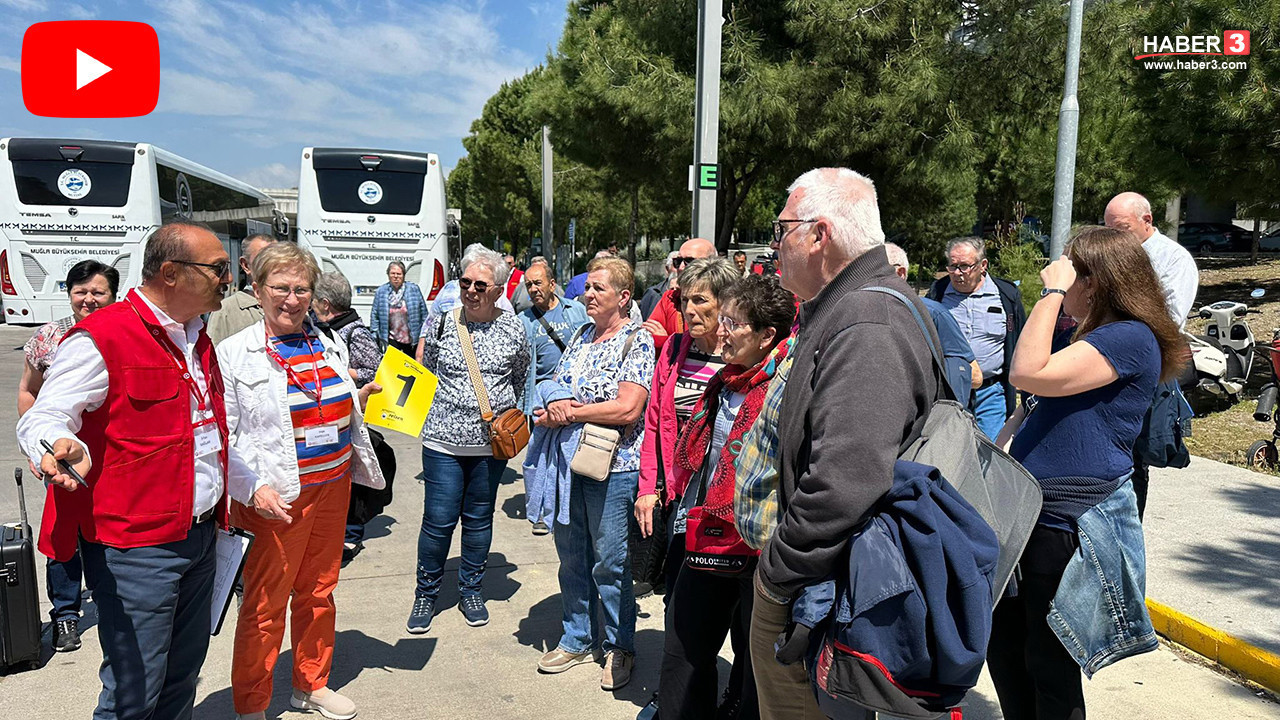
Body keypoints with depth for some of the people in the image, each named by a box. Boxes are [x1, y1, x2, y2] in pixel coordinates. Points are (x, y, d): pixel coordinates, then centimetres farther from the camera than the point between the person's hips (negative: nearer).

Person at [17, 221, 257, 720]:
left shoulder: (196, 341, 15)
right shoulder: (99, 340, -13)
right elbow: (42, 419, -15)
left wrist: (252, 487, 27)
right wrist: (62, 449, -37)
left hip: (199, 538, 8)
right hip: (135, 545, -8)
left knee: (181, 680, 18)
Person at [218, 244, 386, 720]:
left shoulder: (330, 346, 9)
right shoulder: (234, 354, -7)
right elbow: (222, 437, -10)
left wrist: (359, 401, 3)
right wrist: (253, 489, -20)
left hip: (333, 489, 5)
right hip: (275, 500, -5)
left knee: (318, 593, 18)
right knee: (265, 606, 5)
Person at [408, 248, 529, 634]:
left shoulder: (513, 329, 0)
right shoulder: (442, 323, -1)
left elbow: (521, 381, 15)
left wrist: (507, 417, 9)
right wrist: (436, 408, 4)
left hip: (492, 442, 1)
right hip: (443, 441, -1)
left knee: (479, 519, 12)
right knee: (438, 521, 2)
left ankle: (471, 590, 30)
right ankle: (426, 593, 22)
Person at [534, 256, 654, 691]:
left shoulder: (637, 340, -9)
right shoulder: (582, 337, 13)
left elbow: (628, 408, -19)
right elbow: (556, 389, 15)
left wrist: (571, 412, -14)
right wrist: (553, 408, -9)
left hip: (612, 467, -7)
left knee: (609, 562, 4)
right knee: (571, 555, 15)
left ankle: (619, 647, 22)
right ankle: (578, 640, 31)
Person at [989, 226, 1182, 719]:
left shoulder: (1131, 338, -16)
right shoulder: (1076, 337, 14)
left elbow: (1028, 374, -27)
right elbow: (1030, 408, 21)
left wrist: (1052, 292, -19)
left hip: (1070, 525, -9)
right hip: (1025, 514, 9)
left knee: (1048, 662, 6)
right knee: (1002, 645, 18)